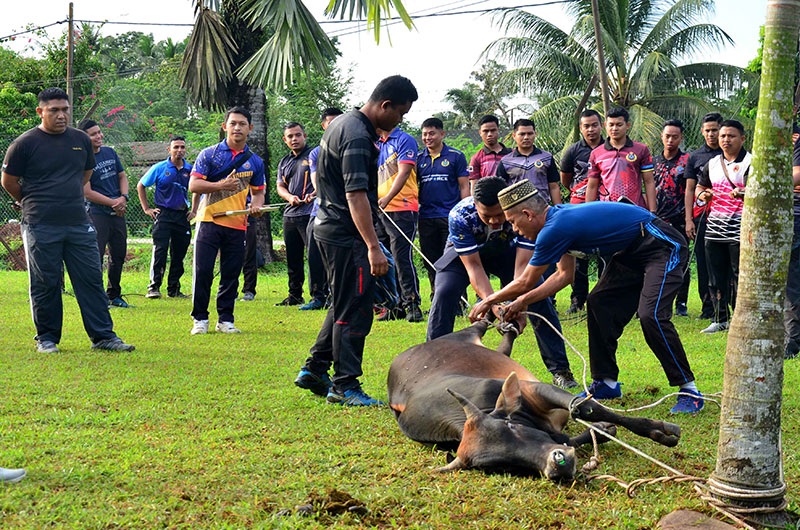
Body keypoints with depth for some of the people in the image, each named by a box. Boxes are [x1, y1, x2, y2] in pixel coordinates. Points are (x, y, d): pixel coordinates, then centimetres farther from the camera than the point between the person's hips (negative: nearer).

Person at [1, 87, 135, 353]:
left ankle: (103, 336, 9)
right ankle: (46, 338, 15)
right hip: (40, 228, -4)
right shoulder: (24, 144, -4)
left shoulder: (81, 139, 10)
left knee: (92, 279, 3)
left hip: (79, 224, 4)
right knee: (45, 285, 3)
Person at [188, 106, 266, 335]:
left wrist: (256, 205, -2)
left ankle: (225, 320, 16)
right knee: (203, 272, -4)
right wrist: (221, 185, -17)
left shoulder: (255, 161, 11)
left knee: (231, 275, 6)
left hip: (237, 225, 3)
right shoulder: (209, 154, 2)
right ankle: (200, 319, 8)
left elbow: (258, 191, 20)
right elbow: (193, 185, -4)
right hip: (209, 220, -2)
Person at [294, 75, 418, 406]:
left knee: (345, 305, 19)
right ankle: (345, 386, 1)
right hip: (346, 234, -11)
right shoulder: (357, 137, -21)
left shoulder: (343, 122, 13)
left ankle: (314, 370, 25)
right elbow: (355, 196, -28)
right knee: (355, 311, -4)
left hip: (329, 227, 11)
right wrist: (373, 247, -32)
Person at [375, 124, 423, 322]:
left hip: (402, 208, -8)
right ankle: (397, 306, 14)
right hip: (379, 210, 8)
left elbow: (404, 172, -14)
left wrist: (387, 198, -24)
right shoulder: (376, 145, 18)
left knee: (402, 258, -12)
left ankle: (413, 305, -9)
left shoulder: (404, 140, -4)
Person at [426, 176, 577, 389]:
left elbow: (523, 264, -35)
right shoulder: (460, 216, -37)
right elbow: (473, 266, -34)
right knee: (445, 293, -24)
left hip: (506, 249, 1)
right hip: (465, 253, -1)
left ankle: (559, 369, -4)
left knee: (538, 296, -14)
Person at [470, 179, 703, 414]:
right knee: (599, 304, 5)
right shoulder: (559, 216, 6)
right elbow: (564, 275, 13)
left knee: (650, 316, -22)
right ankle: (606, 383, 12)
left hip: (662, 247, -10)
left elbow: (526, 282, -11)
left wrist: (488, 302, 2)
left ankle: (689, 390, -12)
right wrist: (523, 301, 11)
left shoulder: (555, 229, -23)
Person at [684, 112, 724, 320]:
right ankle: (708, 307, 12)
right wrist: (688, 219, 4)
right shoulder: (695, 157, 13)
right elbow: (689, 190, 12)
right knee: (703, 264, 5)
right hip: (701, 217, 2)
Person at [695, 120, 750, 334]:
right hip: (714, 228, 6)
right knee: (716, 277, 9)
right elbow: (700, 186, 27)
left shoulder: (750, 163, -3)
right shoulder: (712, 163, 14)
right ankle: (720, 319, 19)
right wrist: (702, 195, 4)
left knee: (740, 276, -4)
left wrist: (744, 194, -33)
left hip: (739, 230, -5)